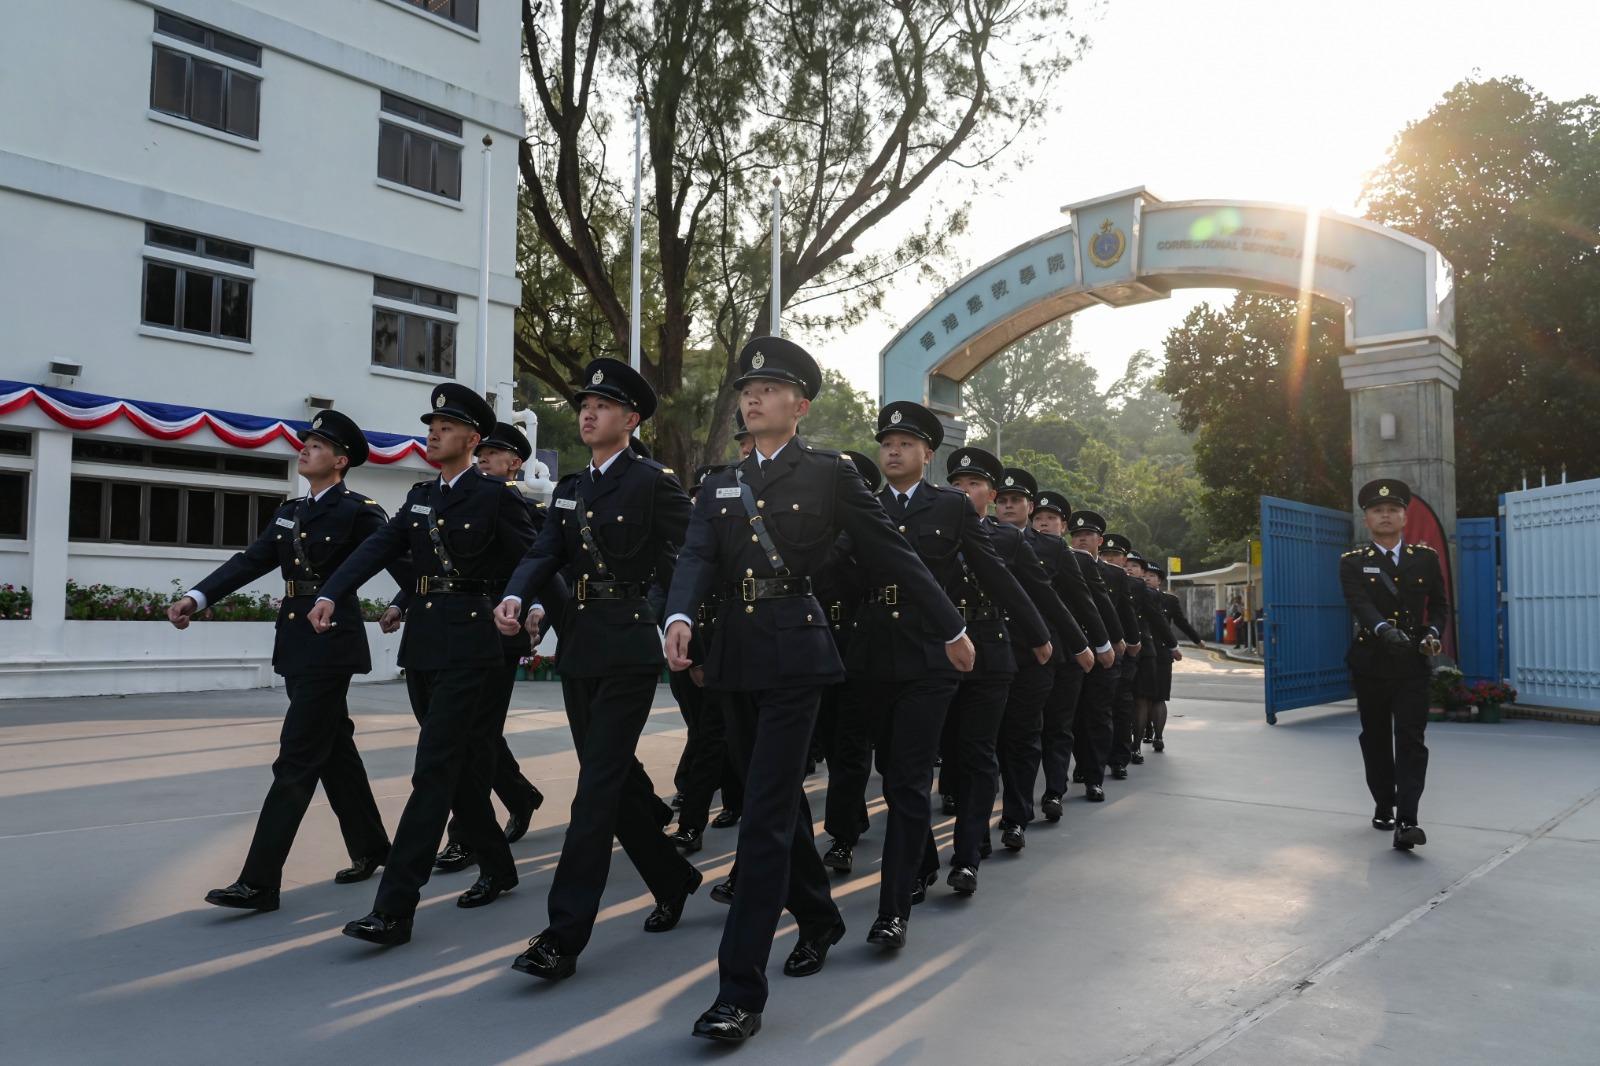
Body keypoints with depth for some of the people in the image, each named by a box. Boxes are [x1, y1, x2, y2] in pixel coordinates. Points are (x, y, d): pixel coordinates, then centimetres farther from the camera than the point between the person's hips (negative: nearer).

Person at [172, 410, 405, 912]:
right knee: (334, 750, 15)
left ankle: (259, 881, -4)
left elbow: (401, 563, -7)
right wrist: (197, 597, -7)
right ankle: (370, 849, 29)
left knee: (296, 761, -7)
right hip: (296, 644, 8)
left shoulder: (358, 510, -9)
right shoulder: (290, 511, 13)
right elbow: (251, 561, 5)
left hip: (330, 645, -8)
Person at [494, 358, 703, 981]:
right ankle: (673, 882, 34)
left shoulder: (655, 482, -5)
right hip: (579, 647, 7)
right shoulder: (569, 489, 14)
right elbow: (545, 554, 3)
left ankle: (564, 935, -4)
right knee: (617, 778, 14)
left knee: (598, 785, -8)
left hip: (631, 648, -7)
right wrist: (514, 597, -16)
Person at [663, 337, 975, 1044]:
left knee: (765, 814, -9)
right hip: (736, 655, 6)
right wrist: (679, 618, -23)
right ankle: (818, 918, 40)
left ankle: (742, 989, -4)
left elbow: (892, 556, 3)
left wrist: (950, 628, 8)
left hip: (795, 652, -5)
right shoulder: (721, 486, 13)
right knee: (780, 800, 17)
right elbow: (697, 558, -3)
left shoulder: (831, 473, 0)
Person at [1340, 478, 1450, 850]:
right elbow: (1360, 605, -15)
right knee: (1375, 740, 10)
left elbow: (1440, 605, 10)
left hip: (1413, 665, 0)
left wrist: (1433, 633, -11)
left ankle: (1406, 821, -13)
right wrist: (1384, 629, -35)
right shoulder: (1352, 563, 0)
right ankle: (1383, 805, 27)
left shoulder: (1426, 558, 7)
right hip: (1371, 664, 0)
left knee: (1411, 742, -9)